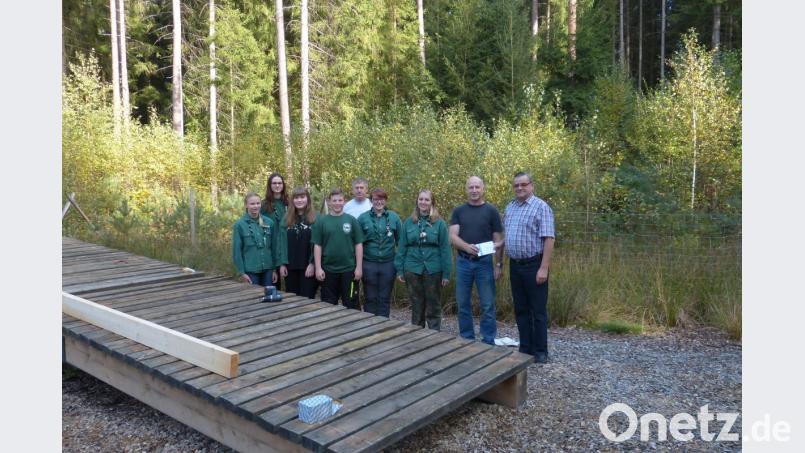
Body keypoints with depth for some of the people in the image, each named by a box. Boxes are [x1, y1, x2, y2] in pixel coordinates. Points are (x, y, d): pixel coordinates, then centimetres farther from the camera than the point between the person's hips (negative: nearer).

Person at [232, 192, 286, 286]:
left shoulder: (269, 222, 1)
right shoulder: (239, 225, -5)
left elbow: (275, 246, 5)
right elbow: (237, 250, -4)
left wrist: (275, 269, 5)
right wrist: (242, 272, -7)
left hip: (267, 269, 2)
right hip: (250, 270, -2)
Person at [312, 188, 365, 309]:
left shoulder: (352, 220, 2)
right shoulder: (321, 222, 2)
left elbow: (358, 245, 2)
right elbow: (317, 246, 2)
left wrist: (359, 267, -3)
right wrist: (318, 268, -4)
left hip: (349, 269, 0)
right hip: (328, 270, 1)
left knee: (351, 304, 7)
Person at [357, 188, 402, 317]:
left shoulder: (394, 217, 3)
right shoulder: (363, 218, 0)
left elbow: (400, 240, 7)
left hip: (388, 264, 1)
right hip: (369, 264, -1)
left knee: (385, 299, 9)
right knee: (370, 298, 9)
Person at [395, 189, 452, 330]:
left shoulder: (439, 223, -3)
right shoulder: (409, 222, 4)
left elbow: (445, 249, -4)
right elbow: (402, 247, 5)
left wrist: (446, 273, -8)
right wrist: (399, 269, 1)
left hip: (433, 270, -2)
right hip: (412, 269, 2)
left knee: (433, 306, 7)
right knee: (416, 306, 13)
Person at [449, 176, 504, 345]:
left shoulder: (491, 211, 1)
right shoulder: (458, 211, 5)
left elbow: (498, 240, 1)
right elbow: (453, 236, -5)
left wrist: (498, 264, -5)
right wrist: (467, 246, -24)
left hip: (484, 262, -2)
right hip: (463, 262, 2)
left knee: (487, 305, 0)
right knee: (463, 303, 8)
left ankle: (488, 342, 11)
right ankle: (466, 340, 22)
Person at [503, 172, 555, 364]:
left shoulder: (541, 207, -9)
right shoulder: (509, 208, 11)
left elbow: (548, 239, -15)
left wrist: (544, 268, -20)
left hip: (534, 265, -6)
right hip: (515, 265, 6)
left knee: (538, 310, 2)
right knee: (520, 310, 12)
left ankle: (540, 351, 12)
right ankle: (525, 349, 22)